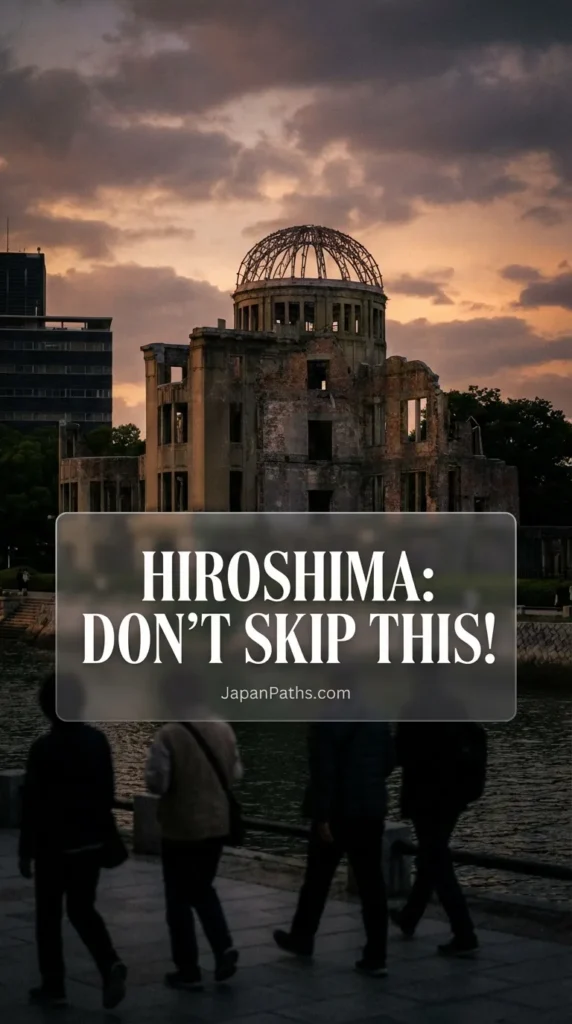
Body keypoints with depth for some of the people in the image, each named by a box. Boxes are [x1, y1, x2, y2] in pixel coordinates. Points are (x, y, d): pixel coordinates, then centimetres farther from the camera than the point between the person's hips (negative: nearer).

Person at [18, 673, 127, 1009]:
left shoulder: (44, 748, -17)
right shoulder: (98, 740, 0)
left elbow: (33, 803, -14)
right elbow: (107, 792, 7)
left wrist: (26, 851, -6)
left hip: (55, 844, -5)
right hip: (91, 841, 5)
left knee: (49, 915, 10)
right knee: (83, 909, 16)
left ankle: (54, 987, 14)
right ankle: (111, 964, -5)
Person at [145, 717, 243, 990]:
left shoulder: (169, 735, -18)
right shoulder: (223, 729, -1)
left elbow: (156, 783, -18)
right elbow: (236, 774, 7)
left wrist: (176, 783, 2)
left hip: (181, 827, -5)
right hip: (218, 823, 5)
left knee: (179, 898, 9)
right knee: (203, 889, 23)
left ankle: (188, 970, 13)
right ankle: (224, 947, 6)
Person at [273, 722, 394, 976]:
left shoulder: (326, 722, -13)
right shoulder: (376, 719, 5)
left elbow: (323, 771, -18)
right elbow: (389, 760, 11)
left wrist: (322, 816, -16)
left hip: (338, 810, -5)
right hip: (371, 809, 5)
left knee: (317, 877, 14)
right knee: (371, 882, 4)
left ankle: (302, 938, 31)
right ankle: (376, 957, 1)